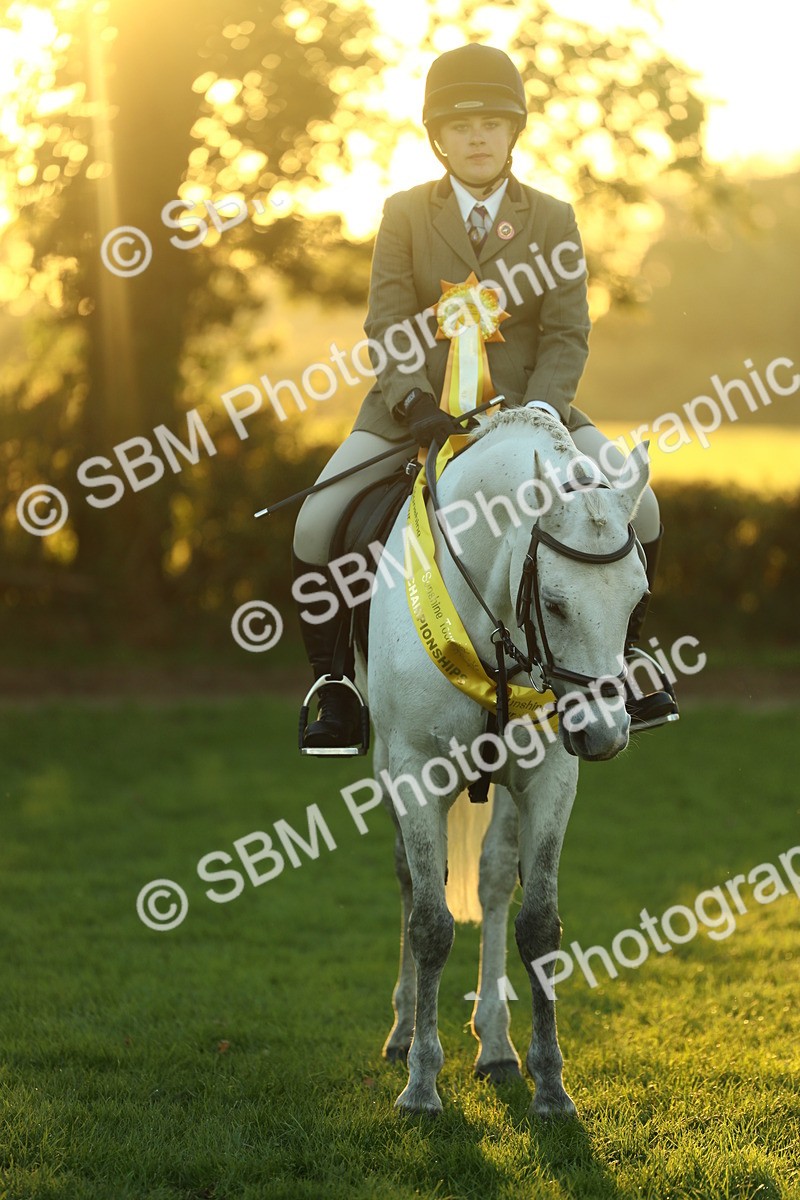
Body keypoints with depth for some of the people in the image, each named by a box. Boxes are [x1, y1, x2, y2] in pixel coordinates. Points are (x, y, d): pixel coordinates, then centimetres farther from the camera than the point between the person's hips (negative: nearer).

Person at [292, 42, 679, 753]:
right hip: (416, 406, 0)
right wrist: (414, 405, -23)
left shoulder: (552, 221, 3)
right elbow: (388, 332, -5)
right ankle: (335, 686, -2)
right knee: (316, 527, -18)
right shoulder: (405, 215, 2)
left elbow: (567, 334, -3)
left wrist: (539, 412, -21)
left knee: (637, 509, -16)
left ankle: (624, 654, 6)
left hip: (527, 401, 0)